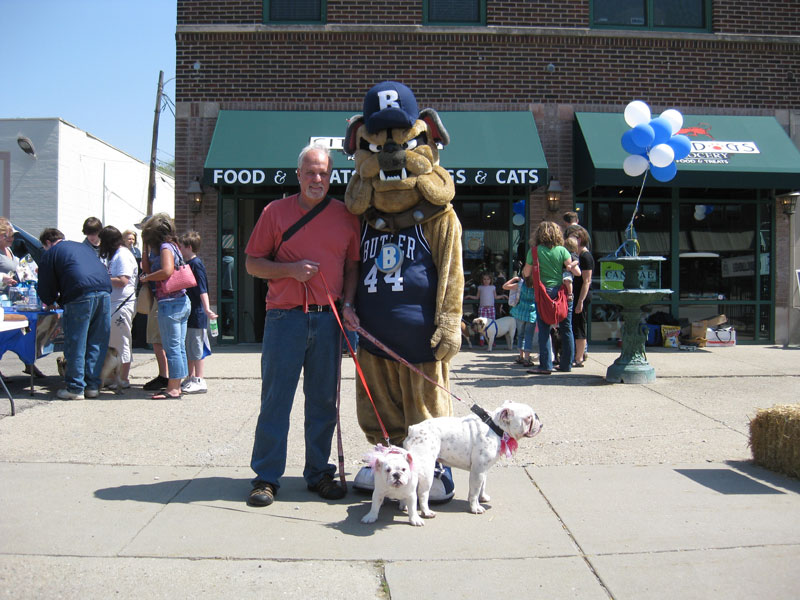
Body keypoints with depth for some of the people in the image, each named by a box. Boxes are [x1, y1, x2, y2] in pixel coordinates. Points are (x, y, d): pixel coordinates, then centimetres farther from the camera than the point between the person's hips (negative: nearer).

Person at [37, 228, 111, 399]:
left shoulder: (50, 254, 14)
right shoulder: (83, 247, 32)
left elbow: (46, 290, 11)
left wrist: (51, 301, 36)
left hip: (80, 296, -5)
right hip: (104, 292, 6)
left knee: (75, 343, 4)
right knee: (97, 343, 11)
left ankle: (75, 388, 9)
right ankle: (92, 386, 16)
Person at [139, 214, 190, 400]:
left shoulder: (165, 247, -9)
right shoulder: (171, 246, 16)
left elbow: (167, 271, -25)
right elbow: (147, 268, 17)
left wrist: (146, 277, -10)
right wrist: (146, 249, 13)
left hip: (169, 304, -9)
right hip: (182, 302, 9)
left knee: (171, 348, -4)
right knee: (179, 347, 11)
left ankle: (173, 389, 0)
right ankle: (176, 386, 17)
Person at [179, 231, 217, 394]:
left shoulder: (196, 264, -13)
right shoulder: (188, 264, 15)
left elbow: (202, 289, -20)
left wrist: (207, 308, -27)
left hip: (197, 314, -9)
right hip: (189, 314, 9)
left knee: (196, 349, -5)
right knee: (189, 348, 15)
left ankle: (199, 381, -1)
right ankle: (191, 378, 24)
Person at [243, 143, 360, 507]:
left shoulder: (345, 216, 10)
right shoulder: (275, 211, 5)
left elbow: (352, 266, 12)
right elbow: (252, 263, 6)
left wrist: (347, 304, -3)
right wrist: (290, 269, -10)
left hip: (328, 318, 2)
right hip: (285, 316, -2)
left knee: (323, 400, 8)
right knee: (275, 398, 0)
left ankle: (319, 473, 19)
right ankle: (266, 477, 10)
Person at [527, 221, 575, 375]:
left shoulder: (534, 251, -1)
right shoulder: (562, 250, 2)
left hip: (544, 293, -2)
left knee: (544, 330, 1)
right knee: (566, 329, 10)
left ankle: (546, 366, -2)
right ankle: (566, 364, 16)